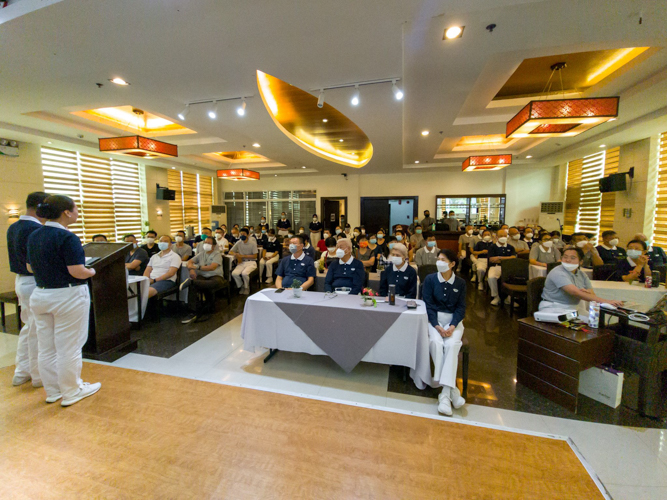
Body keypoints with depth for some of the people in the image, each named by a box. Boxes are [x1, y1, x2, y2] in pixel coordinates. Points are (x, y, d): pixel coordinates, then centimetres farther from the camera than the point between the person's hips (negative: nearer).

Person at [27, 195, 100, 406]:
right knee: (68, 347, 5)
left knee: (46, 347, 16)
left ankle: (52, 391, 30)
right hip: (68, 296, -8)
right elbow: (78, 272, -22)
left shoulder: (34, 236, 5)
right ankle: (72, 392, 19)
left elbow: (30, 268, 13)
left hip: (40, 295, 8)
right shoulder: (67, 237, -19)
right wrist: (92, 272, -3)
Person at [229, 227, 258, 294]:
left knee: (244, 273, -32)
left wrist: (243, 256, -15)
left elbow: (255, 256, -10)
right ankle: (241, 286, 3)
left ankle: (247, 288, -1)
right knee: (234, 273, -25)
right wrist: (236, 254, -15)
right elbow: (230, 252, 8)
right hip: (242, 262, 4)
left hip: (251, 262, -3)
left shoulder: (252, 243, -6)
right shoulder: (239, 243, 4)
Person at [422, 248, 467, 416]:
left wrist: (453, 326, -14)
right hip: (434, 319, 0)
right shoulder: (430, 279, 2)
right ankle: (451, 390, -21)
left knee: (451, 345, -28)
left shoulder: (460, 283, 6)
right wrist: (437, 326, -15)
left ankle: (445, 393, -26)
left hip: (453, 320, 1)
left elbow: (461, 307, 3)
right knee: (435, 342, -30)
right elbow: (428, 305, -2)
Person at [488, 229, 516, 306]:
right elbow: (491, 259, -2)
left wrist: (499, 258, -5)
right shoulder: (493, 247, 11)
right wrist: (507, 259, 1)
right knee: (491, 277, -34)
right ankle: (496, 297, -11)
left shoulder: (510, 247, 20)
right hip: (495, 267, -2)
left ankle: (510, 297, -9)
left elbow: (514, 258, 3)